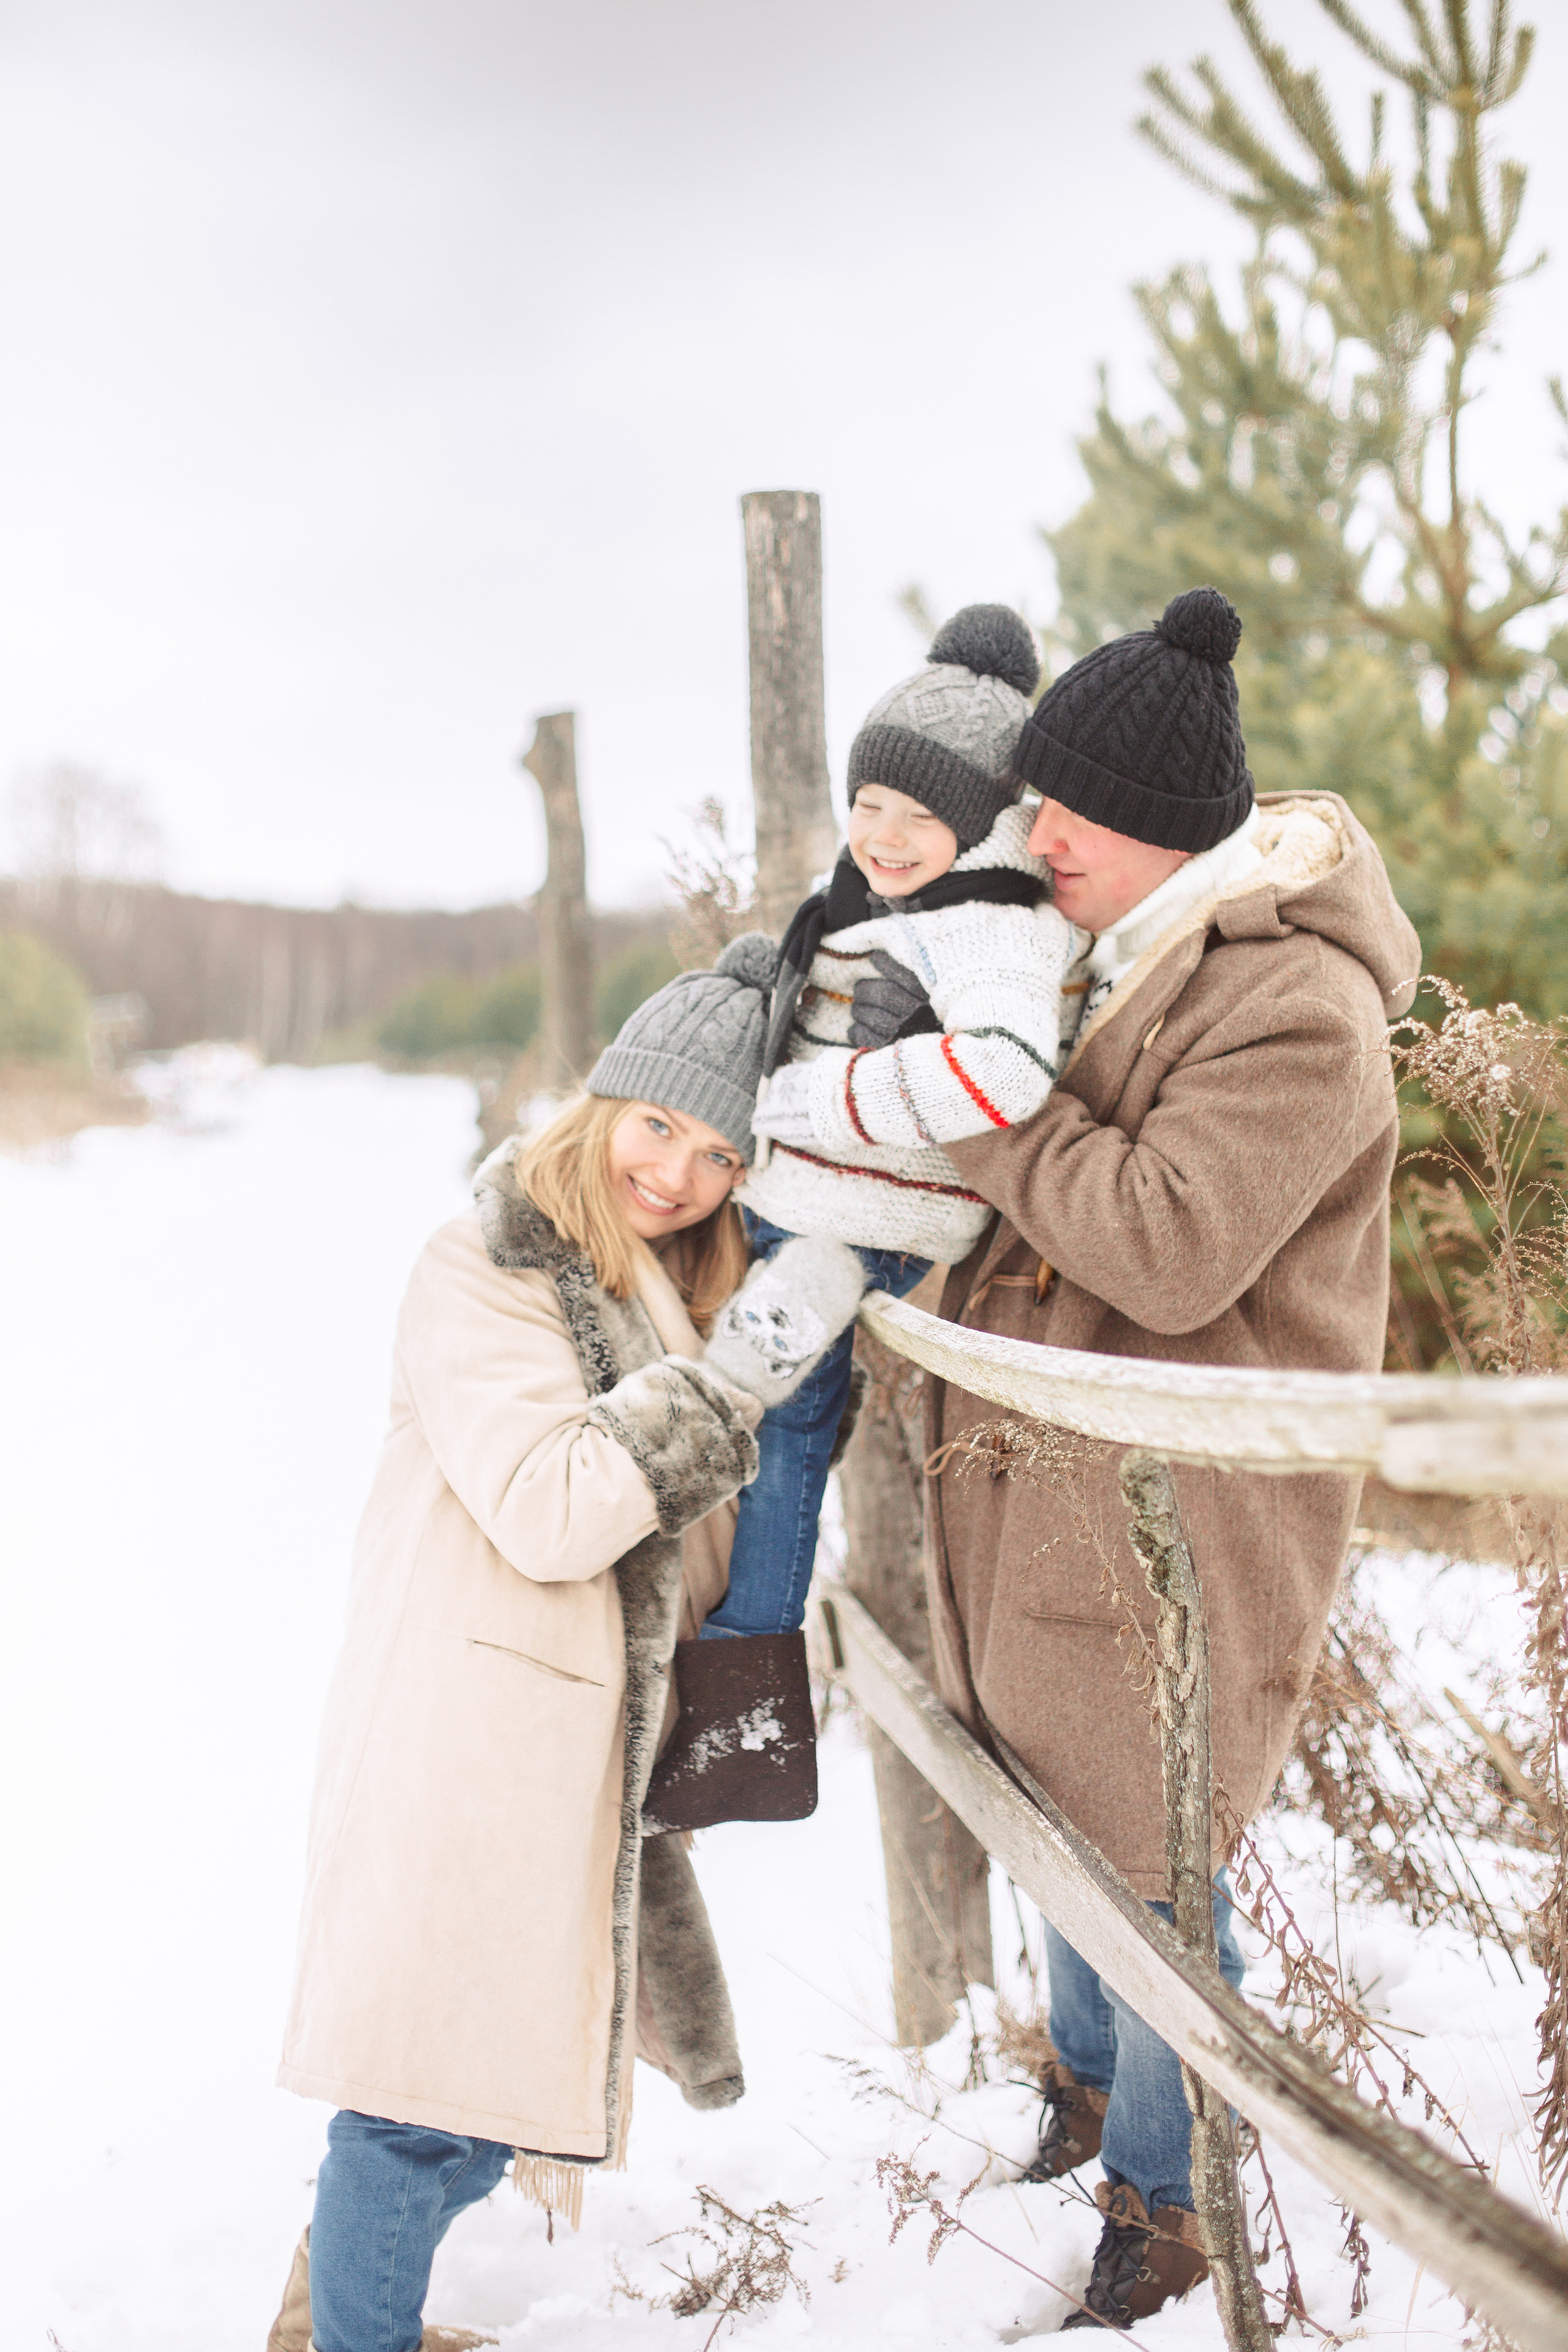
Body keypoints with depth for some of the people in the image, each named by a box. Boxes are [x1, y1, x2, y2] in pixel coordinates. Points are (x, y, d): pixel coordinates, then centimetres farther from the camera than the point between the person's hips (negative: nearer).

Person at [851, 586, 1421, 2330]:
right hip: (1057, 1482, 9)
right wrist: (847, 951, 11)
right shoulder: (1123, 956, 8)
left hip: (1179, 1515, -9)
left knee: (1141, 1859, 4)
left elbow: (1169, 1247, -30)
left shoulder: (1300, 1004, -22)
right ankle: (1089, 2080, 49)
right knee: (1056, 1808, 24)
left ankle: (1168, 2202, 27)